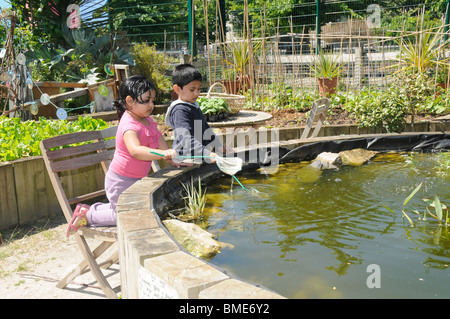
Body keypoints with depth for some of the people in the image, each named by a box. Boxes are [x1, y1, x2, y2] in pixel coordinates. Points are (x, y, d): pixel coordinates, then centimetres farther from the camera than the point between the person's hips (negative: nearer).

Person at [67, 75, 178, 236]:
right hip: (121, 181, -9)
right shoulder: (129, 126, -29)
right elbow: (135, 151, -47)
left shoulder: (147, 120, 0)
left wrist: (172, 159, -1)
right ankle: (88, 215, 14)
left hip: (136, 180, 9)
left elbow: (159, 140, 10)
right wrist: (163, 154, -58)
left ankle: (93, 209, 29)